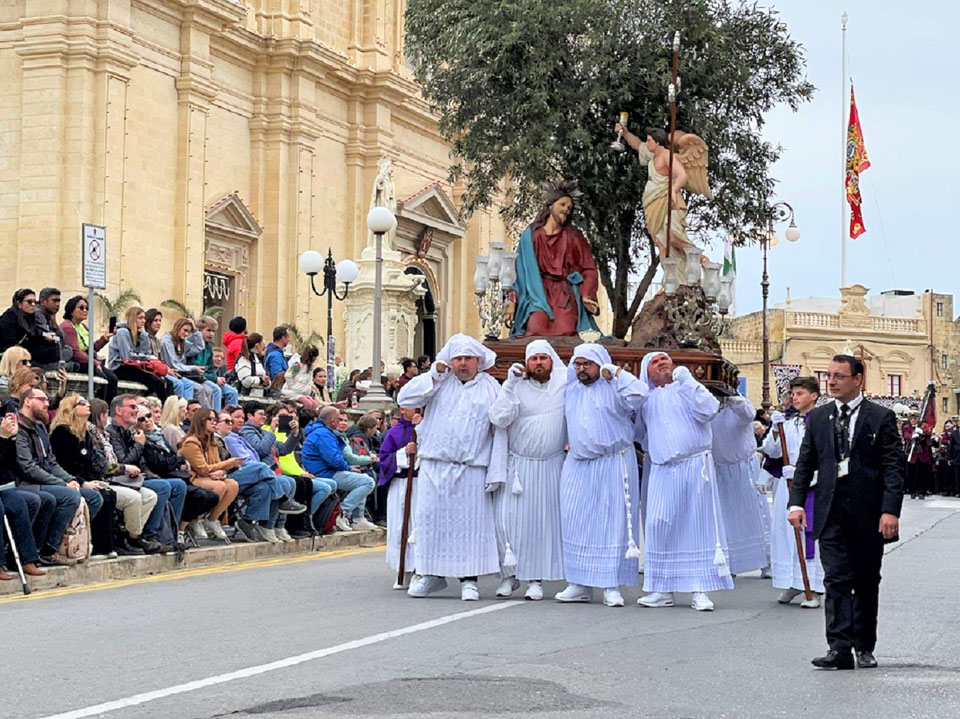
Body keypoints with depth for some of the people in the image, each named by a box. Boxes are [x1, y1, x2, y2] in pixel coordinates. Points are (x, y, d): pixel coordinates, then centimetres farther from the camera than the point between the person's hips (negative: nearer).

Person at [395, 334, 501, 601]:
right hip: (434, 466, 1)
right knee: (431, 519, 3)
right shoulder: (438, 381, 9)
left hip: (472, 470, -1)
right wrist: (436, 374, -6)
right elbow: (405, 399, -2)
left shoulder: (490, 387, 7)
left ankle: (468, 578, 4)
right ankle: (432, 574, 14)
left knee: (470, 522, -2)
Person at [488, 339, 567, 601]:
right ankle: (511, 574, 11)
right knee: (511, 517, -3)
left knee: (544, 520, 0)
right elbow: (499, 418, -16)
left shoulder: (564, 385, 1)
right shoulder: (516, 387, -3)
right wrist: (510, 384, -20)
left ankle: (536, 579, 7)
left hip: (552, 466, 1)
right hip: (518, 464, -1)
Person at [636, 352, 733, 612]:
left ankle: (700, 590, -2)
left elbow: (708, 410, -12)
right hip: (663, 470, 4)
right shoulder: (646, 399, 17)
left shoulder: (686, 387, 6)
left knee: (699, 525, -4)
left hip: (695, 466, -3)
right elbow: (640, 431, 30)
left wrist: (687, 382, -15)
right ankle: (663, 589, 5)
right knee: (659, 526, -3)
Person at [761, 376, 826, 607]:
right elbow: (772, 452, 8)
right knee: (784, 532, 6)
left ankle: (813, 589, -2)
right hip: (787, 484, 6)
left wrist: (800, 472, -17)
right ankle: (792, 584, 18)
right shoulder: (787, 423, 12)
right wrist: (775, 431, -8)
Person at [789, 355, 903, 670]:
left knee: (866, 583, 8)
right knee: (836, 579, -8)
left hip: (868, 514, -2)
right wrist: (796, 502, -1)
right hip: (831, 511, 2)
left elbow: (893, 467, -4)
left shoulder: (881, 417, 0)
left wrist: (890, 510, -14)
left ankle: (864, 648, 18)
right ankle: (840, 648, -12)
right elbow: (805, 464, 12)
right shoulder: (818, 417, 11)